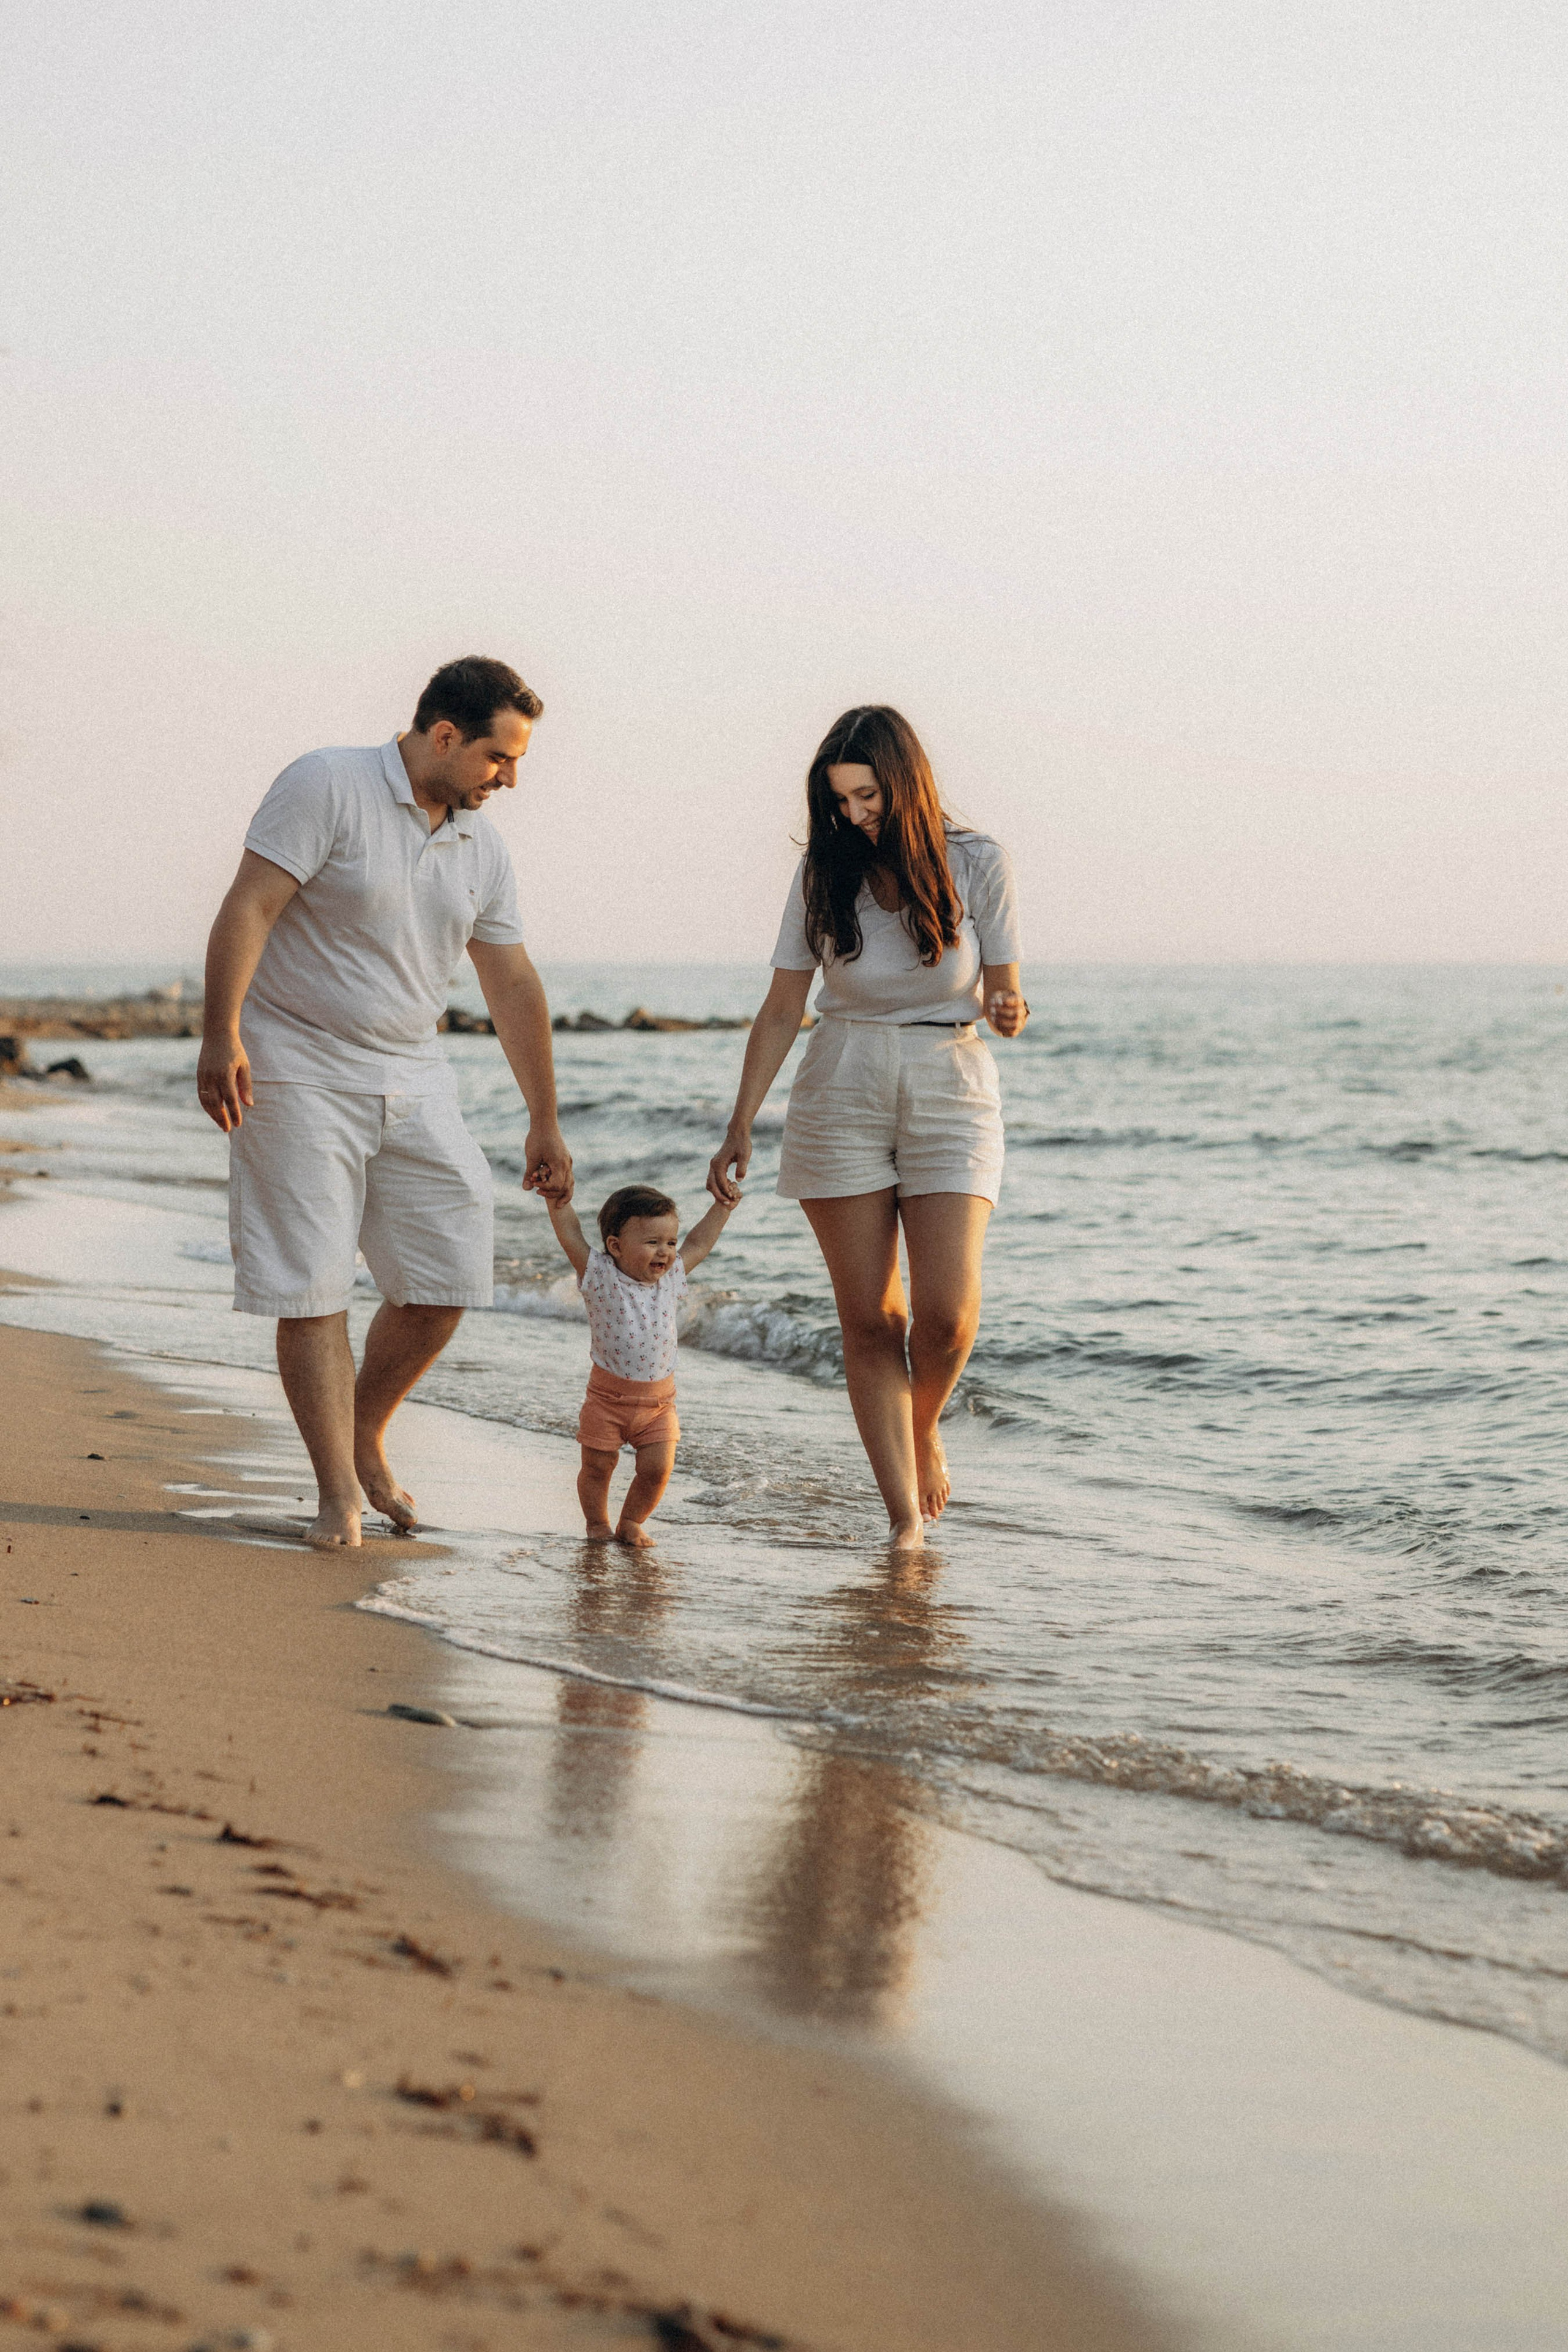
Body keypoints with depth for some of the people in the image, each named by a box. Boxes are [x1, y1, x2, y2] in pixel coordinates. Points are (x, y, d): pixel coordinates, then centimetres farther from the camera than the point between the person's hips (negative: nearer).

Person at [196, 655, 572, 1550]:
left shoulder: (482, 846, 8)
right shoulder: (326, 787, -11)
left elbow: (514, 986, 14)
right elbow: (248, 908, -17)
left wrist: (546, 1124, 17)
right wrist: (222, 1035, -27)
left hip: (414, 1082, 6)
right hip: (299, 1075, -6)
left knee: (448, 1281, 1)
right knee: (313, 1289, -7)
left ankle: (364, 1439, 23)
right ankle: (339, 1496, -2)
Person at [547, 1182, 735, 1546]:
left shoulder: (670, 1279, 4)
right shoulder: (601, 1278, -8)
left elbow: (698, 1244, 18)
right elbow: (571, 1236, -12)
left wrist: (722, 1208, 20)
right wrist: (557, 1199, -22)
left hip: (658, 1403, 3)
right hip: (607, 1398, -3)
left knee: (657, 1468, -3)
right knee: (598, 1466, 5)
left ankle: (631, 1522, 17)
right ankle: (597, 1523, 26)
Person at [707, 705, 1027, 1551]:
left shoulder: (975, 863, -3)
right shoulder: (825, 871, 1)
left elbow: (1000, 993, 2)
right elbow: (782, 1010, 4)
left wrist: (1008, 1011, -23)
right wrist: (740, 1126, -1)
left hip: (950, 1096, -1)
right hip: (841, 1099, 1)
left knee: (947, 1316, -14)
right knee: (869, 1320, -3)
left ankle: (923, 1426, 19)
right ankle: (904, 1517, 1)